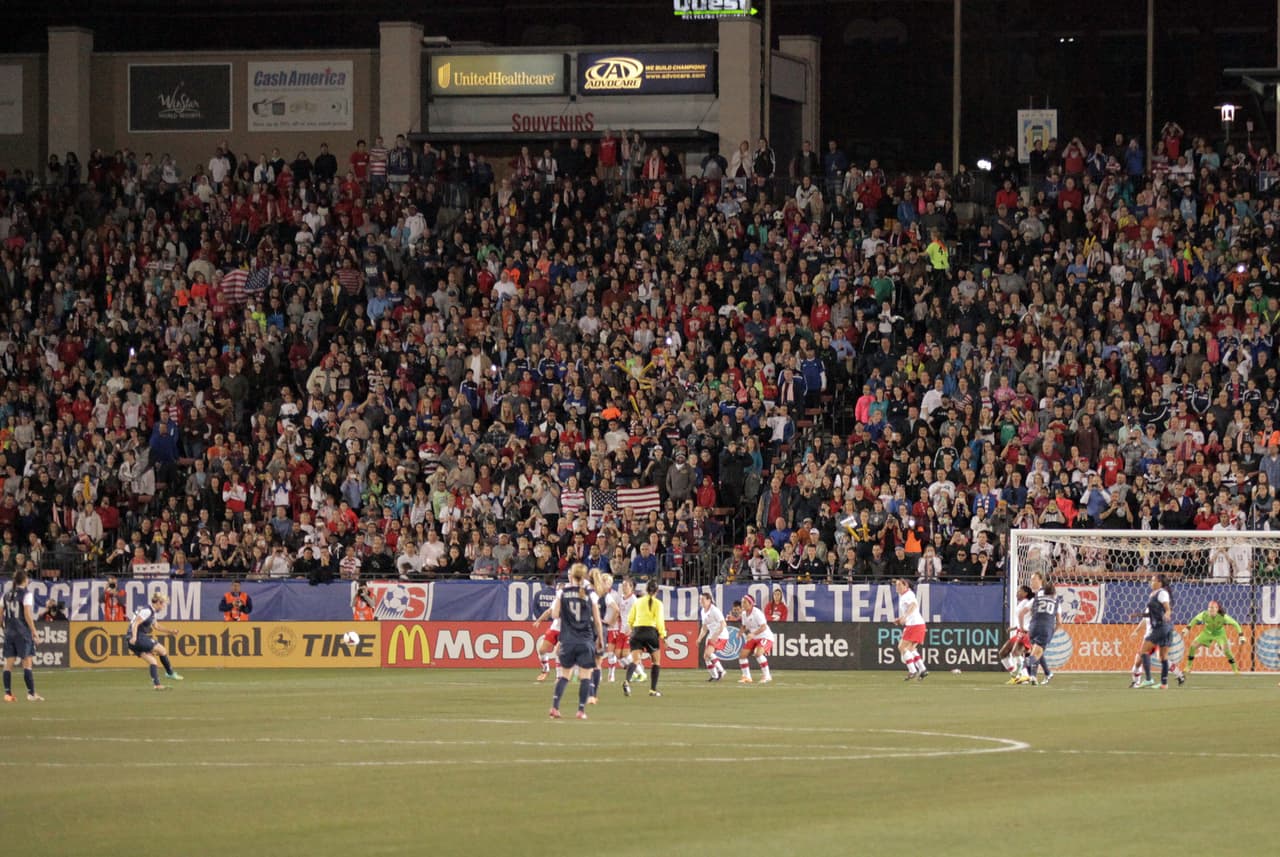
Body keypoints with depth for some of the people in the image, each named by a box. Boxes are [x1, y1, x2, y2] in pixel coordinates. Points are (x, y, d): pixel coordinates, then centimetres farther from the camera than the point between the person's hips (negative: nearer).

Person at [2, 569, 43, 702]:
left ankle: (7, 693, 6)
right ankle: (31, 693, -4)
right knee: (27, 663, -3)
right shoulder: (26, 594, -9)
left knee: (9, 664, 7)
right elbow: (27, 615, -15)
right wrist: (34, 631, -10)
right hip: (23, 632, -5)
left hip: (9, 632, 5)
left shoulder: (7, 595, 8)